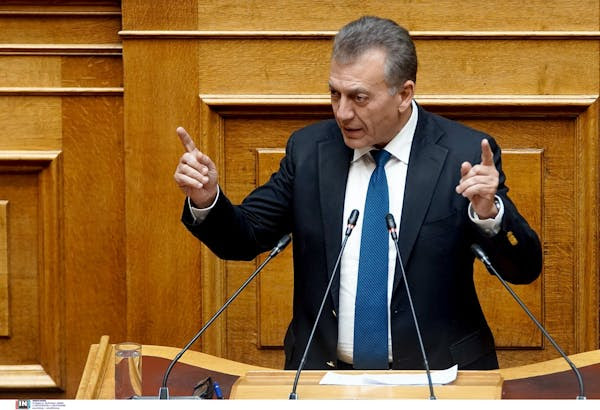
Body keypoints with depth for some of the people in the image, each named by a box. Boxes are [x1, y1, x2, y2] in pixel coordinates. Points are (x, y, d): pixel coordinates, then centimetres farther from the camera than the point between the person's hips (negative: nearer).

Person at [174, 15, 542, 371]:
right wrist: (206, 200, -7)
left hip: (436, 377, -2)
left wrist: (489, 213, -23)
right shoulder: (309, 148, 7)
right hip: (325, 373, 2)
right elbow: (245, 238, 13)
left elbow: (525, 270, -4)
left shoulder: (464, 154, -3)